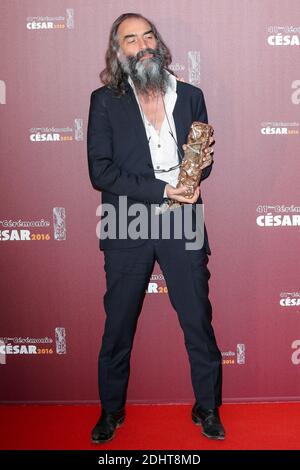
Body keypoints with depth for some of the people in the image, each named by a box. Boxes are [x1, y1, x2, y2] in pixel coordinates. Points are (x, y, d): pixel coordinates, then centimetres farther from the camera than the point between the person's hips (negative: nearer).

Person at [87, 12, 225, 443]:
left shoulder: (190, 96, 8)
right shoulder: (105, 101, 0)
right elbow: (100, 171, -9)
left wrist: (204, 162, -10)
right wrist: (161, 190, -17)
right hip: (128, 229, -1)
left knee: (199, 321, 8)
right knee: (118, 326, 10)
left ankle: (207, 408, 29)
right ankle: (111, 411, 30)